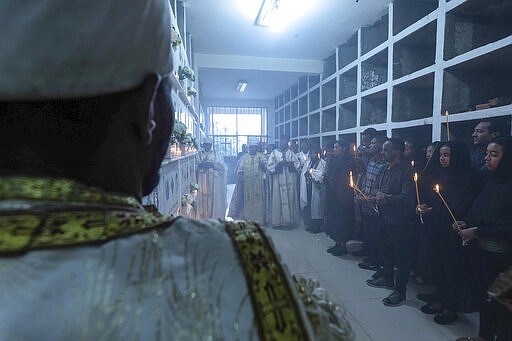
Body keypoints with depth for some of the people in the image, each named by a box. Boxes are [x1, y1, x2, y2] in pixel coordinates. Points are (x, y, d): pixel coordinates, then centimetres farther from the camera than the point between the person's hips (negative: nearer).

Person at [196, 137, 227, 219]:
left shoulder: (216, 154, 6)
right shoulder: (199, 155, 8)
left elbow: (223, 166, -2)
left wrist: (213, 165, -15)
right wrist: (201, 165, -14)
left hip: (214, 181, 0)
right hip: (203, 181, 1)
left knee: (215, 199, -1)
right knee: (203, 199, -1)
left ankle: (216, 218, 8)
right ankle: (204, 218, 8)